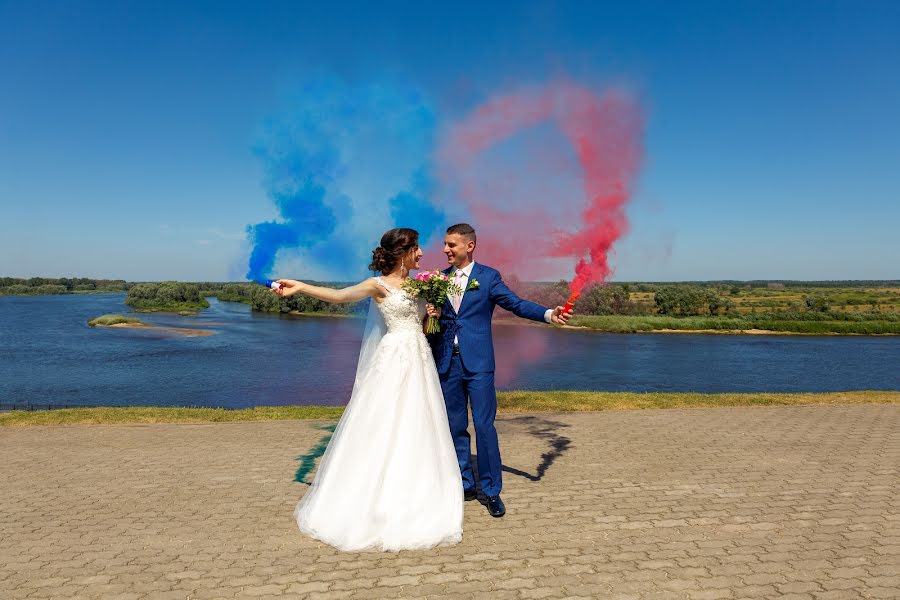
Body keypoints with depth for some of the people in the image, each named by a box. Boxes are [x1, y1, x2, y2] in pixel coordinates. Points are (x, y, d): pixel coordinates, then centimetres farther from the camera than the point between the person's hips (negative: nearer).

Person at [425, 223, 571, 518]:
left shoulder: (488, 276, -1)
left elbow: (517, 304, -7)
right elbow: (432, 315, 15)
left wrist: (549, 314, -23)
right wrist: (432, 314, -9)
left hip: (477, 362, -4)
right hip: (447, 362, 4)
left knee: (485, 427, -2)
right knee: (455, 427, 11)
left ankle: (491, 490, 11)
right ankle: (465, 484, 25)